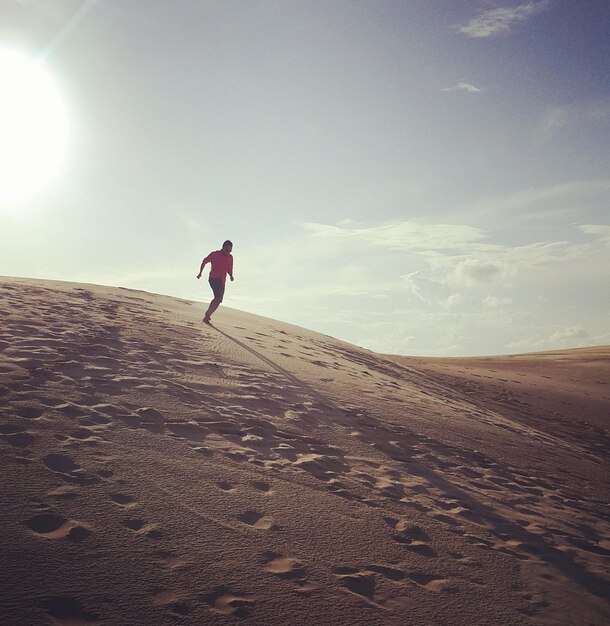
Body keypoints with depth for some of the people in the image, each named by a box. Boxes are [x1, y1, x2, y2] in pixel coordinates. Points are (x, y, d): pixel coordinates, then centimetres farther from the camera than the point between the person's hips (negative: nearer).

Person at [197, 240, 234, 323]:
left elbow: (230, 269, 20)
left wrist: (231, 276, -1)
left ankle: (206, 317, 19)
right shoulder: (215, 254, -5)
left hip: (222, 281, 7)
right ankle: (208, 314, -18)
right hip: (214, 278, -7)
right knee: (218, 297, -23)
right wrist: (200, 273, 8)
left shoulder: (230, 257, 9)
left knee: (218, 300, 8)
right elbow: (204, 262, 7)